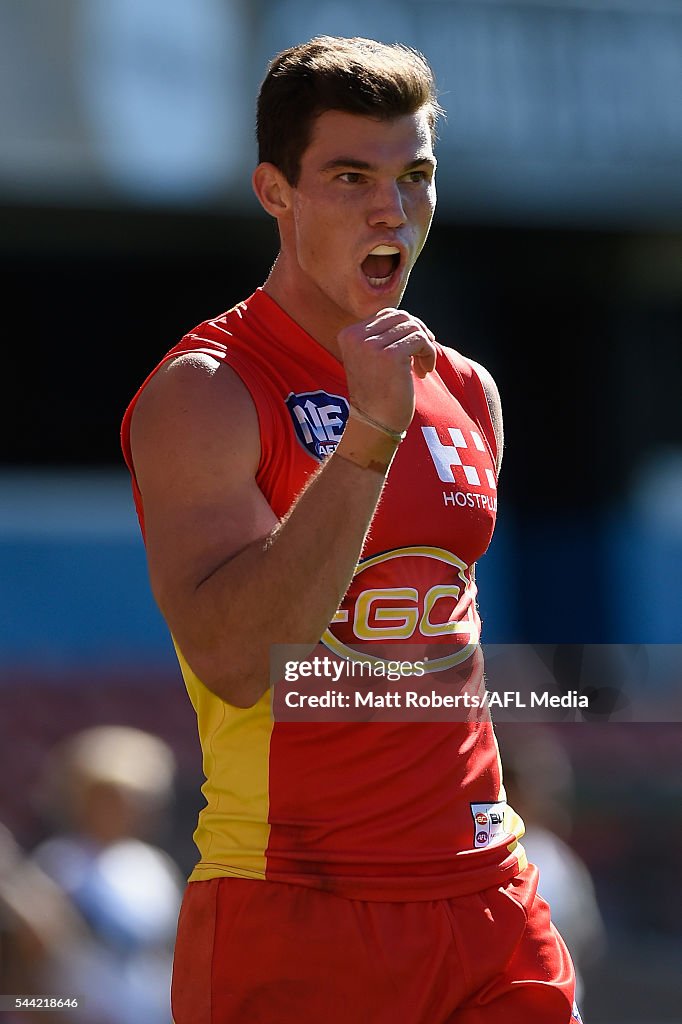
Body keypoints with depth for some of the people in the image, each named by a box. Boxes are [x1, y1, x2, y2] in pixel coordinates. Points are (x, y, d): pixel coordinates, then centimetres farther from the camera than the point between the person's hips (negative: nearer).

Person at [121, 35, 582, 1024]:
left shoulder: (467, 394, 12)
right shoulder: (203, 391, -9)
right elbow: (234, 660, -22)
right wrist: (369, 435, -26)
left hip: (487, 903, 6)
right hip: (291, 911, -6)